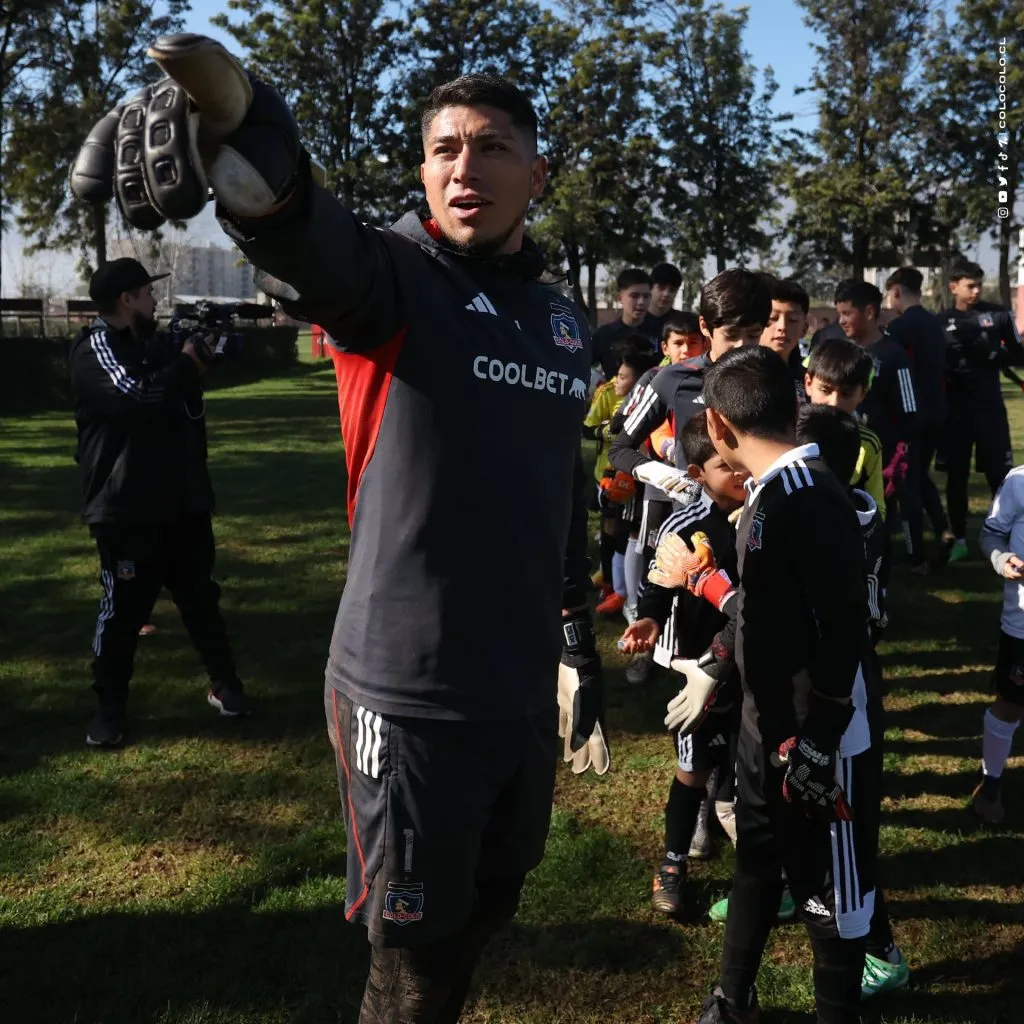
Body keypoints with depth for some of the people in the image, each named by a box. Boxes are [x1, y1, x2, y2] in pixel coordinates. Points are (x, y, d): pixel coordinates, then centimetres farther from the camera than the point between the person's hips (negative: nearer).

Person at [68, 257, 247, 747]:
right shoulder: (95, 348, -9)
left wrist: (193, 364, 1)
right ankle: (109, 708, 15)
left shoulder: (153, 345, 14)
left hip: (179, 500, 7)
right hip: (124, 508, -7)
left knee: (200, 595, 14)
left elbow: (189, 408, 18)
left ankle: (224, 685, 26)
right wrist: (186, 362, -13)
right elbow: (137, 396, -25)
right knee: (123, 607, 0)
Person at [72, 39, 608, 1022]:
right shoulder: (397, 279, -11)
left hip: (524, 688, 6)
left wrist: (578, 647, 19)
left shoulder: (563, 321, 8)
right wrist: (256, 160, -58)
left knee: (486, 907, 22)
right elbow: (317, 251, -36)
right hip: (409, 693, -6)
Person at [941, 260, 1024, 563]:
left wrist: (992, 354, -16)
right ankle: (959, 539, 18)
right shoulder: (941, 321, 3)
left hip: (990, 406, -1)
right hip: (955, 408, 1)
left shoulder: (998, 314, 1)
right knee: (956, 476, 7)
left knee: (1000, 474, -1)